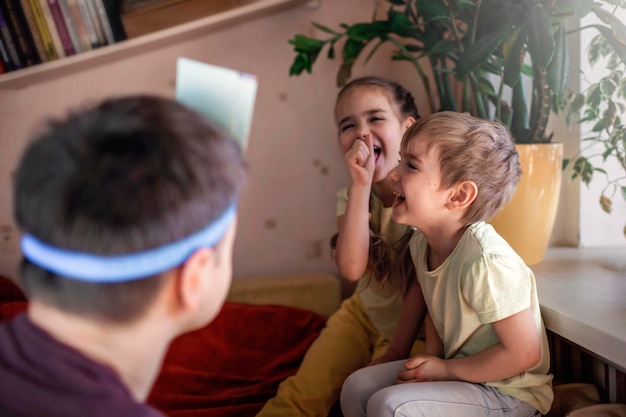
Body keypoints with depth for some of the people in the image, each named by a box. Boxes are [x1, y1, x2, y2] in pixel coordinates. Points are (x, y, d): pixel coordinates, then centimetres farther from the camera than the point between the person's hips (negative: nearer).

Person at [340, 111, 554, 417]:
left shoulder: (487, 262, -30)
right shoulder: (423, 242, -3)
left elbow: (523, 353, -25)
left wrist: (445, 369, -16)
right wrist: (430, 358, -3)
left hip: (507, 391, -8)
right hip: (454, 367, 8)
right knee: (357, 387, 1)